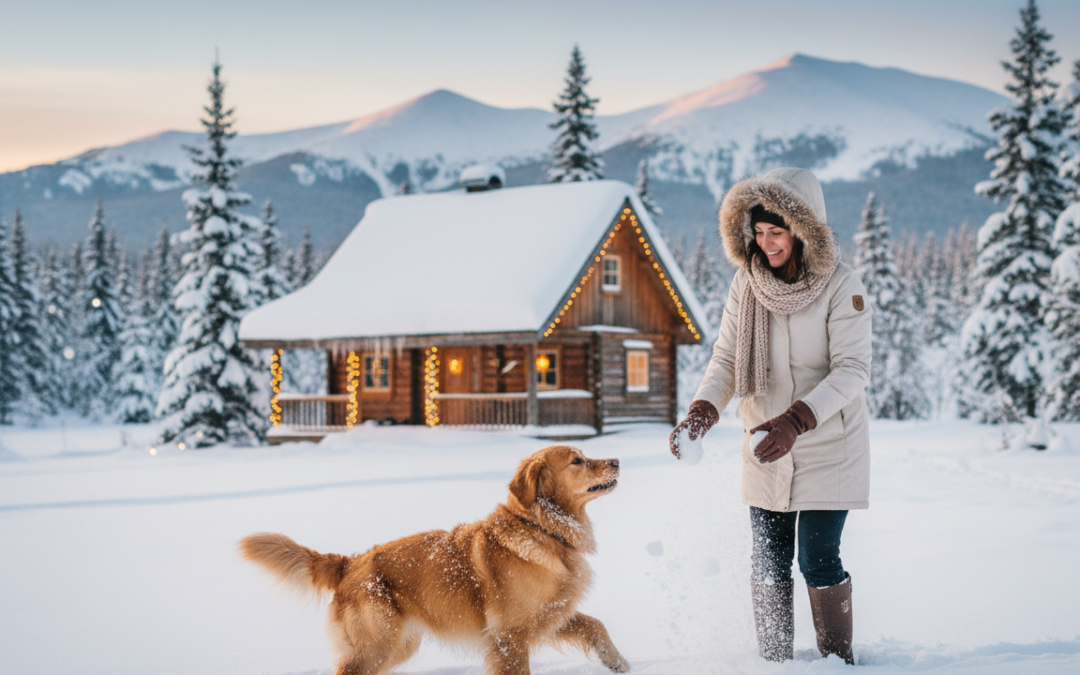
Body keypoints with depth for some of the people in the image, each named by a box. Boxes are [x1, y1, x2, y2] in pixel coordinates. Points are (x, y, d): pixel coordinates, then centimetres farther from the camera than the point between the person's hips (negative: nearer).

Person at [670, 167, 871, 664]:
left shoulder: (841, 287, -15)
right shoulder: (746, 283, -2)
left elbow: (852, 370, -20)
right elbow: (726, 359, 1)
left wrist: (796, 420, -33)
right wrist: (702, 412, -18)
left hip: (829, 446, -4)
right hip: (766, 448, 4)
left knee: (818, 561, -7)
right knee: (768, 563, 7)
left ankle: (839, 662, 11)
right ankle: (775, 666, 21)